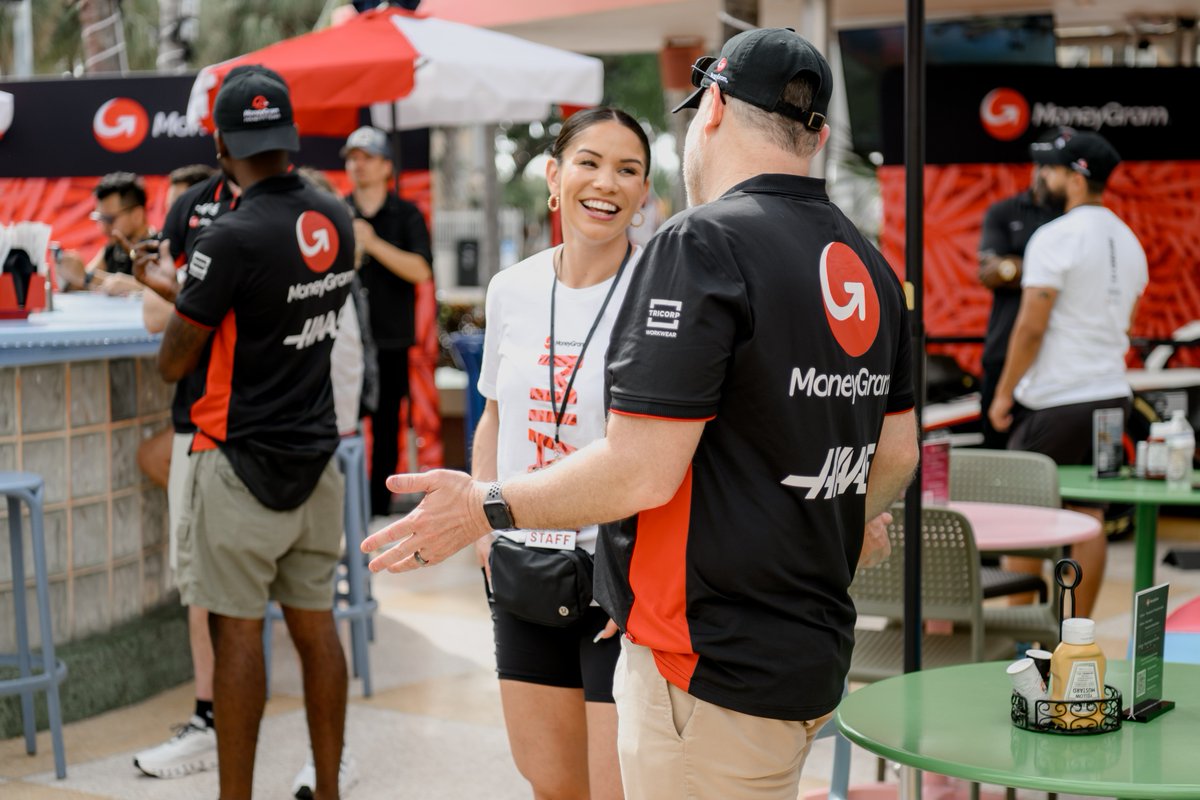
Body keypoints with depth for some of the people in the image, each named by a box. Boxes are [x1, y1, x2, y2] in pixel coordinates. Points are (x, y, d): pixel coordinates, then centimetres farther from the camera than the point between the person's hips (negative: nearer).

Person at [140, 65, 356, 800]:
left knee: (238, 629, 1)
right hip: (316, 456, 7)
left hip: (243, 462, -6)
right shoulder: (337, 220, 3)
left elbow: (174, 363, -10)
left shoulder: (232, 239, -18)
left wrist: (171, 292, 11)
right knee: (315, 623, 12)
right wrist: (188, 290, 26)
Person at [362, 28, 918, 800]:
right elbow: (898, 451, 16)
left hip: (715, 671, -9)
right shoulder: (869, 265, 9)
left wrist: (486, 507, -9)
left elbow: (641, 473, -21)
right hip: (815, 654, 9)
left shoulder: (702, 244, -17)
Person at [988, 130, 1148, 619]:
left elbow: (1031, 326, -15)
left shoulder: (1055, 237, -12)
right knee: (1089, 517, 9)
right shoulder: (1129, 240, 12)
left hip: (1054, 401, -7)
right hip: (1112, 395, 8)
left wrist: (1004, 391, -8)